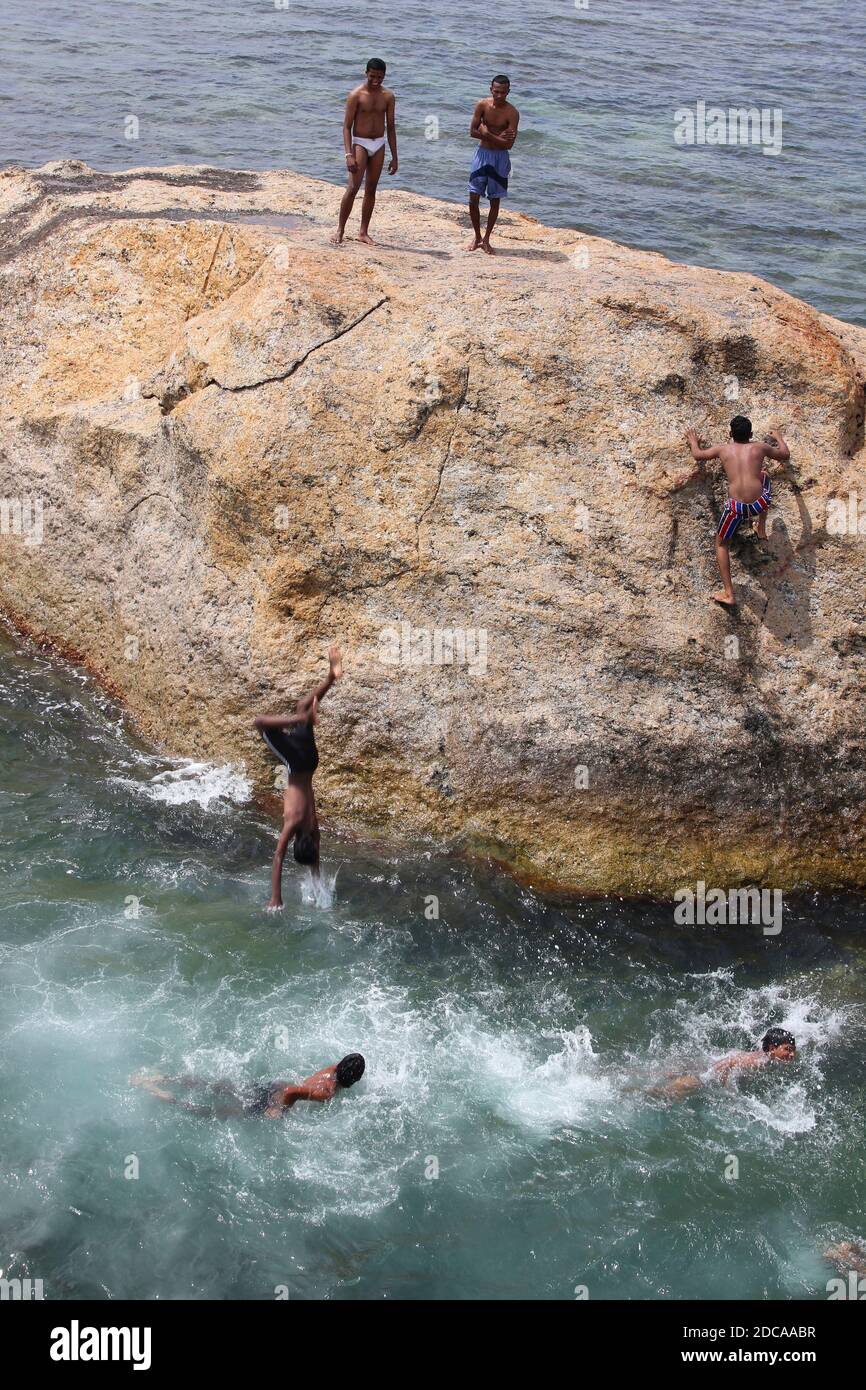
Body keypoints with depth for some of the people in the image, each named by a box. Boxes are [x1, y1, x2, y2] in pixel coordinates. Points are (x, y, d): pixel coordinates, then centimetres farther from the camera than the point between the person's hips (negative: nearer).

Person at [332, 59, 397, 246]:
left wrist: (394, 157, 6)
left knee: (371, 190, 7)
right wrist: (349, 155, -21)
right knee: (353, 188, -14)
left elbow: (391, 127, 8)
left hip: (379, 145, 4)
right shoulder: (356, 95, -10)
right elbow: (347, 127, -11)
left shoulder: (388, 97, 3)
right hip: (360, 143, -4)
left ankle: (363, 232, 14)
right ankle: (340, 230, -7)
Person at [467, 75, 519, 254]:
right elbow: (472, 132, -8)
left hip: (500, 158, -2)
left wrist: (487, 134, -18)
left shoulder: (512, 113, -13)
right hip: (482, 153, 2)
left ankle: (486, 239, 18)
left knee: (495, 200, 5)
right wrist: (498, 137, -14)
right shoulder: (483, 105, -6)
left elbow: (509, 144, -18)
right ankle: (477, 237, 16)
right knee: (473, 198, -1)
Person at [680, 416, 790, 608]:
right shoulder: (760, 448, 12)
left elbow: (698, 455, 30)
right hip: (760, 503, 2)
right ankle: (761, 529, 39)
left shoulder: (722, 449, 12)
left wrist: (693, 442, 52)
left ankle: (728, 594, 11)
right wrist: (778, 437, 50)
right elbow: (785, 455, 31)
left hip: (737, 507, -1)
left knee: (721, 543, 22)